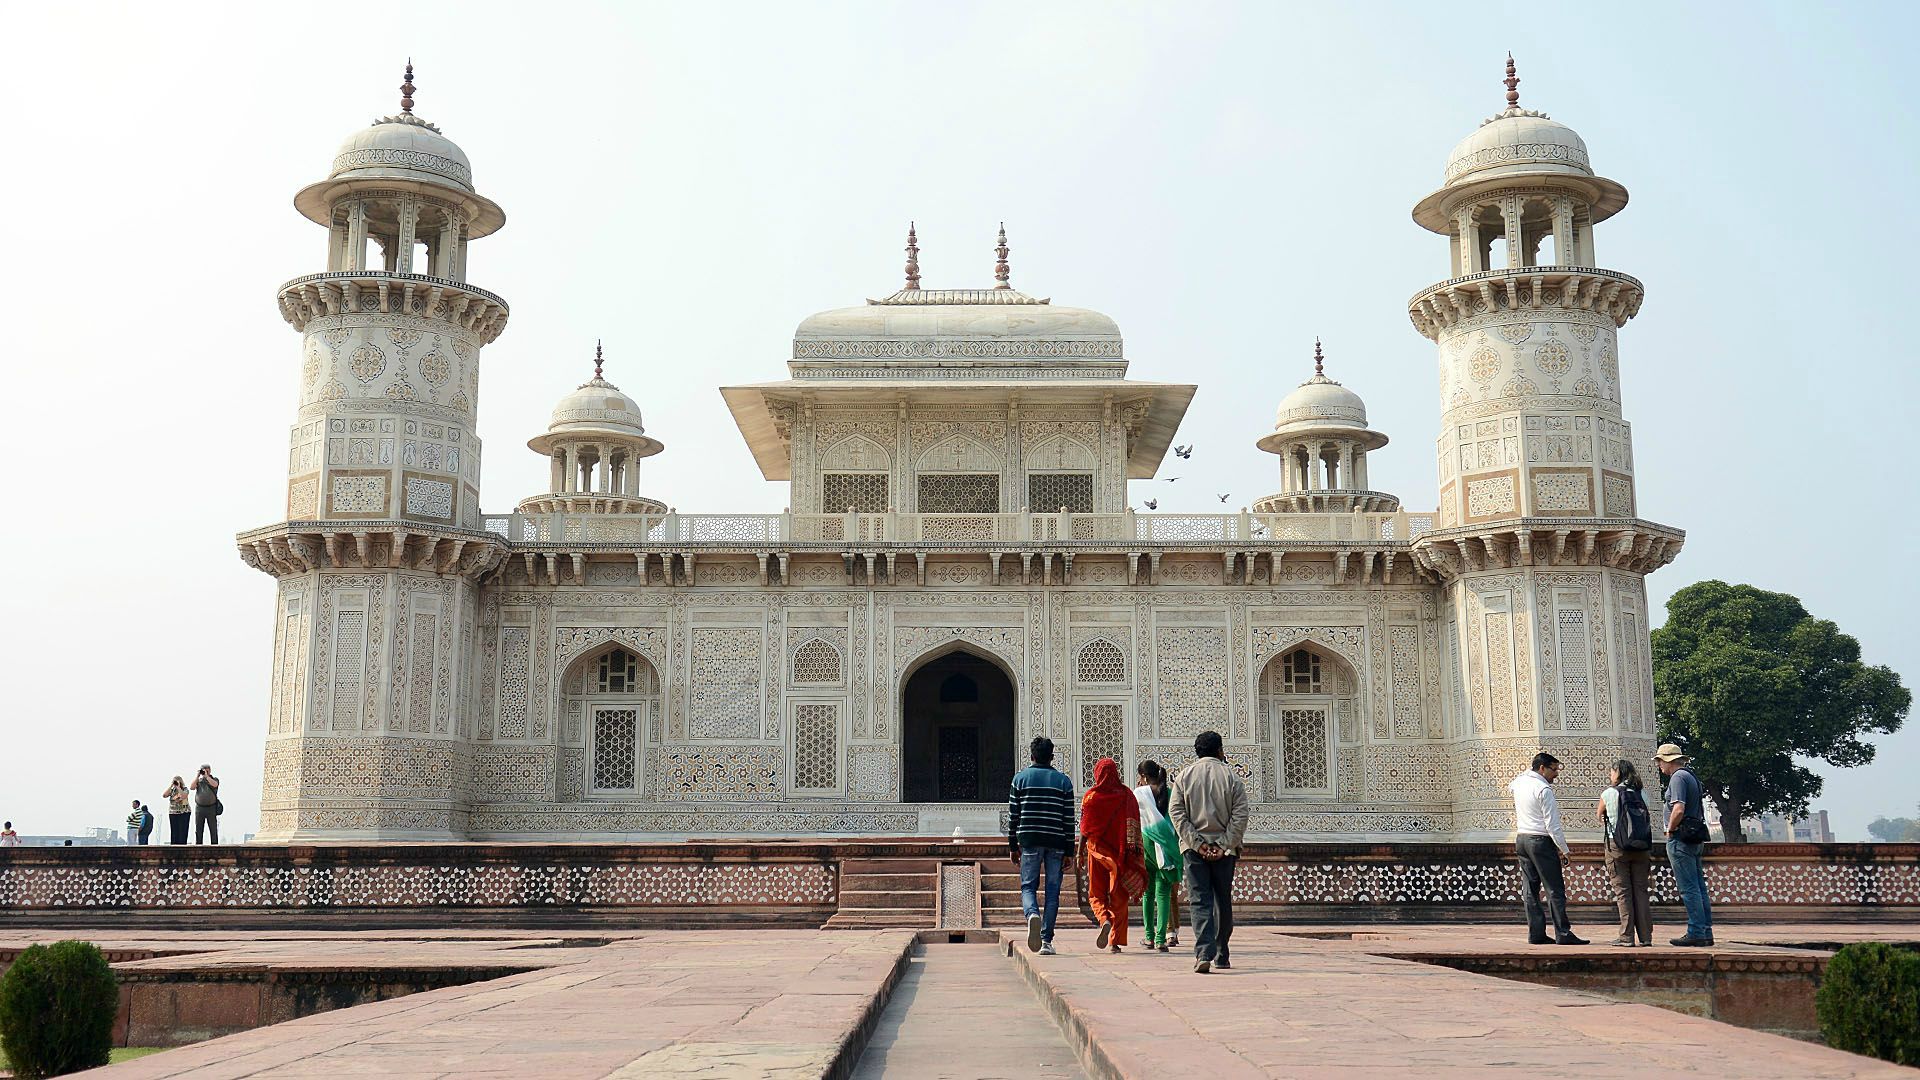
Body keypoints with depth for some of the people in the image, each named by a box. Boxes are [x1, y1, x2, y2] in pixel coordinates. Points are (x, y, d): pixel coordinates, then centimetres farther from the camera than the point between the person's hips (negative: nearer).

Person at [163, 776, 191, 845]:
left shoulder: (185, 789, 1)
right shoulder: (172, 790, 11)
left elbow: (183, 796, -20)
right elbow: (164, 795, -4)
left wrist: (178, 787, -15)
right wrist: (171, 786, -6)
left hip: (184, 813, -4)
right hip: (173, 813, 4)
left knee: (182, 832, -7)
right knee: (174, 832, 0)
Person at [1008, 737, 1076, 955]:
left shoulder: (1021, 778, 5)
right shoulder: (1063, 781, 6)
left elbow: (1013, 815, 4)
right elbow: (1069, 819, 4)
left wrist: (1013, 846, 12)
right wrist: (1069, 851, 8)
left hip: (1029, 841, -1)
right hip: (1056, 842, 1)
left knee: (1028, 886, 8)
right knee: (1052, 891, 6)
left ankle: (1032, 914, -24)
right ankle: (1046, 941, 4)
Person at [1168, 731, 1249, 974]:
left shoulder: (1184, 776, 5)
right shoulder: (1231, 776, 1)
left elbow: (1176, 812, -4)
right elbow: (1240, 814, -7)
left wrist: (1197, 843, -7)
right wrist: (1224, 845, -8)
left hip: (1194, 848, 0)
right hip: (1224, 847, 0)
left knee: (1200, 901, -2)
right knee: (1223, 901, 13)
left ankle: (1204, 953, -18)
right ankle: (1221, 956, 20)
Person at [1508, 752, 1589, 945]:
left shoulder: (1520, 782, 8)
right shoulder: (1543, 789, -15)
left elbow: (1510, 785, 36)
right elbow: (1552, 824, -16)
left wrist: (1528, 771, 31)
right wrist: (1563, 849, -11)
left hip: (1521, 838, 8)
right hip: (1541, 841, -8)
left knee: (1530, 889, 7)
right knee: (1555, 889, -5)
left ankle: (1535, 933, 7)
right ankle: (1563, 933, -7)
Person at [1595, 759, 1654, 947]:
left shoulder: (1609, 793, -3)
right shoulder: (1641, 794, 7)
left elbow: (1599, 813, 14)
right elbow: (1645, 817, 13)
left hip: (1618, 847, -4)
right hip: (1642, 847, 4)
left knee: (1623, 891, -1)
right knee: (1641, 891, 7)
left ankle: (1626, 936, -3)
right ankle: (1645, 936, 6)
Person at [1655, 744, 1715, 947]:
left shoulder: (1678, 777, -12)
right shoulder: (1692, 776, 18)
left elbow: (1678, 809, -23)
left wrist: (1670, 830, -9)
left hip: (1681, 839, -10)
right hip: (1696, 839, 10)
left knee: (1689, 889, -7)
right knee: (1699, 887, 10)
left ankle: (1696, 933, -7)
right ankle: (1706, 932, 13)